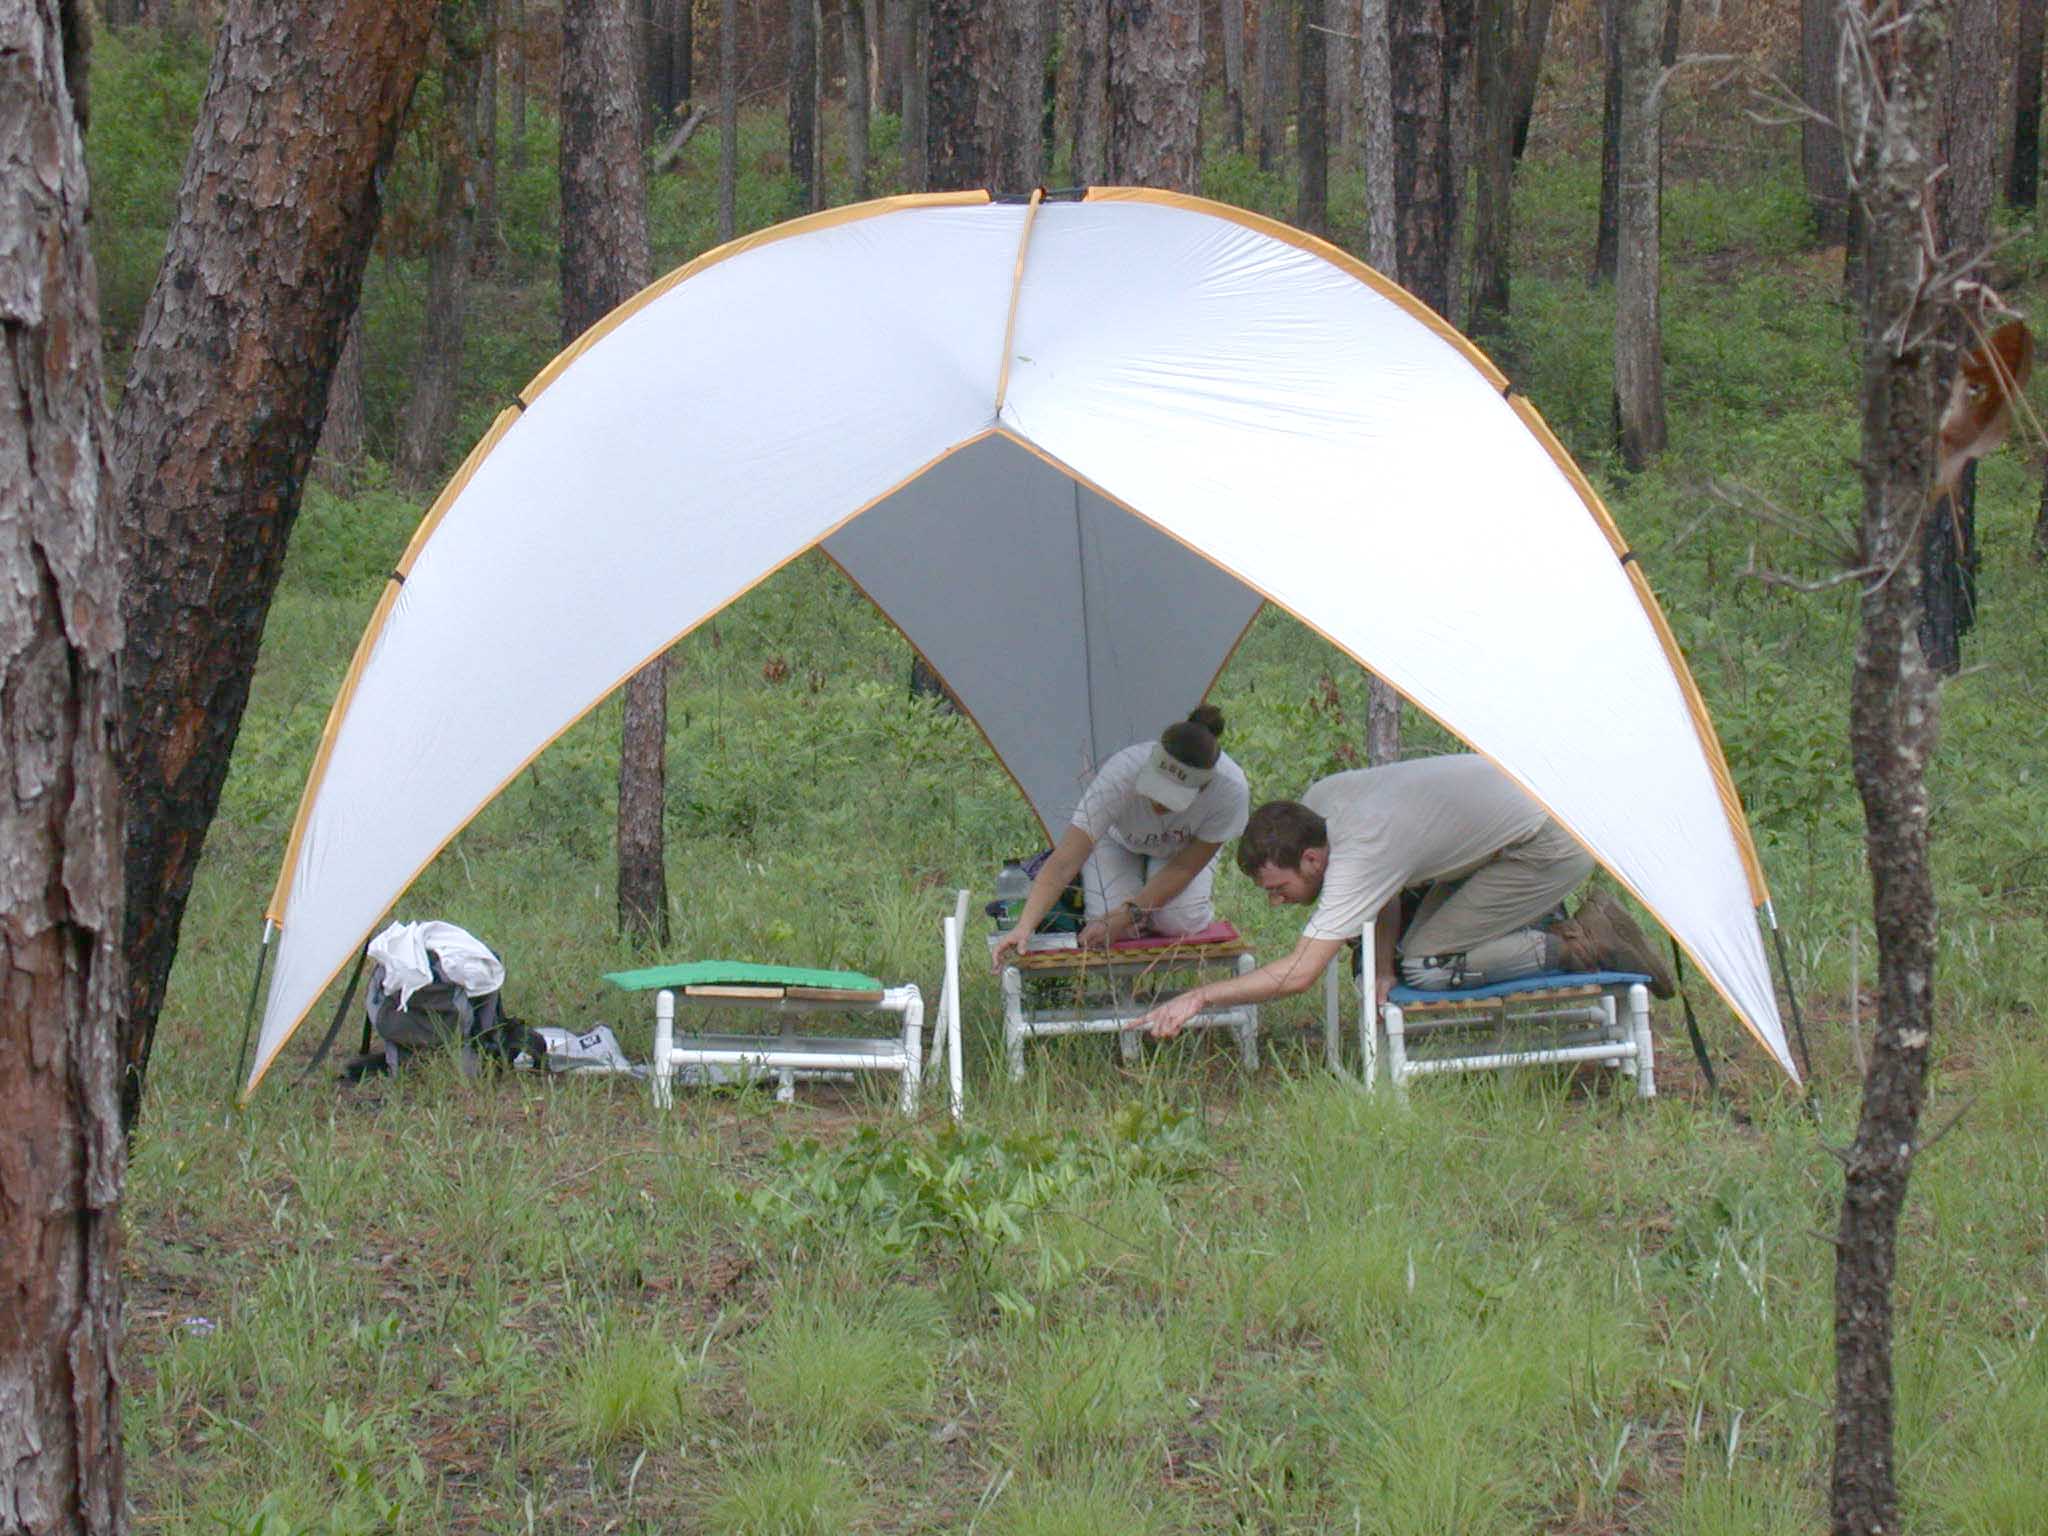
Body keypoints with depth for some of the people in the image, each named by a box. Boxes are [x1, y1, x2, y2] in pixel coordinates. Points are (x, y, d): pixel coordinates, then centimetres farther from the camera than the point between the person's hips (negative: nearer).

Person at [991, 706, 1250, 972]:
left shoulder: (1231, 790, -39)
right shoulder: (1120, 775, -43)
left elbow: (1184, 868, -25)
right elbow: (1064, 863, -43)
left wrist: (1124, 917, -32)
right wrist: (1023, 927, -54)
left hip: (1181, 848, 1)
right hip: (1117, 840, -1)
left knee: (1183, 920, -25)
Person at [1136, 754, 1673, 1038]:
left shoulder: (1357, 857, -30)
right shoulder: (1321, 797, -5)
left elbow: (1297, 974, -32)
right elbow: (1381, 892, 10)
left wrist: (1199, 997, -28)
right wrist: (1381, 970, -2)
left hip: (1550, 848, -10)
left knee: (1423, 965, -13)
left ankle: (1581, 943, -8)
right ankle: (1536, 920, 15)